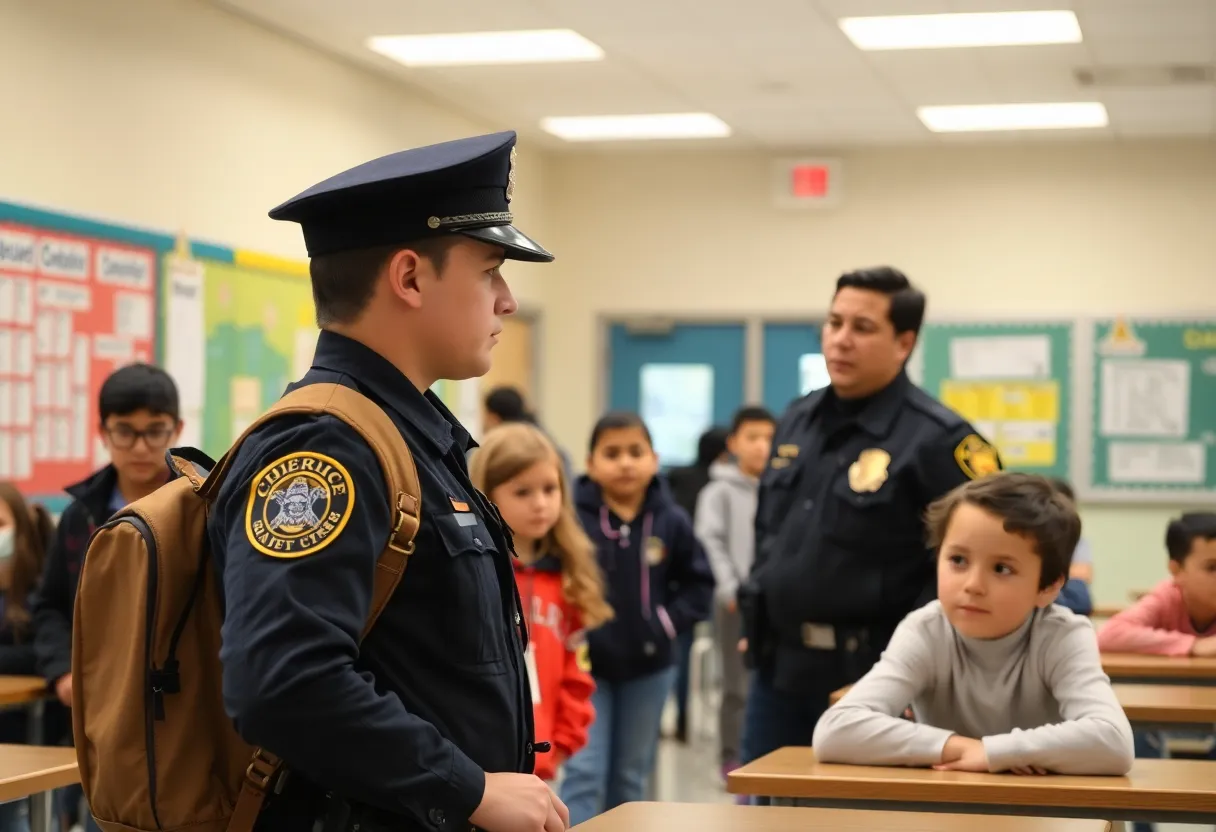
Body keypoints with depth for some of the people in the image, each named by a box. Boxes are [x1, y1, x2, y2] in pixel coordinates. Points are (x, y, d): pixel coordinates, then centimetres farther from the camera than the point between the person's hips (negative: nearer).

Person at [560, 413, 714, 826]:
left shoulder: (671, 521, -5)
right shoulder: (573, 516, -15)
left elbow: (699, 584, 4)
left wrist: (668, 623, -8)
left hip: (649, 667, 3)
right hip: (585, 664, -3)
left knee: (631, 778, 15)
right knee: (584, 774, -7)